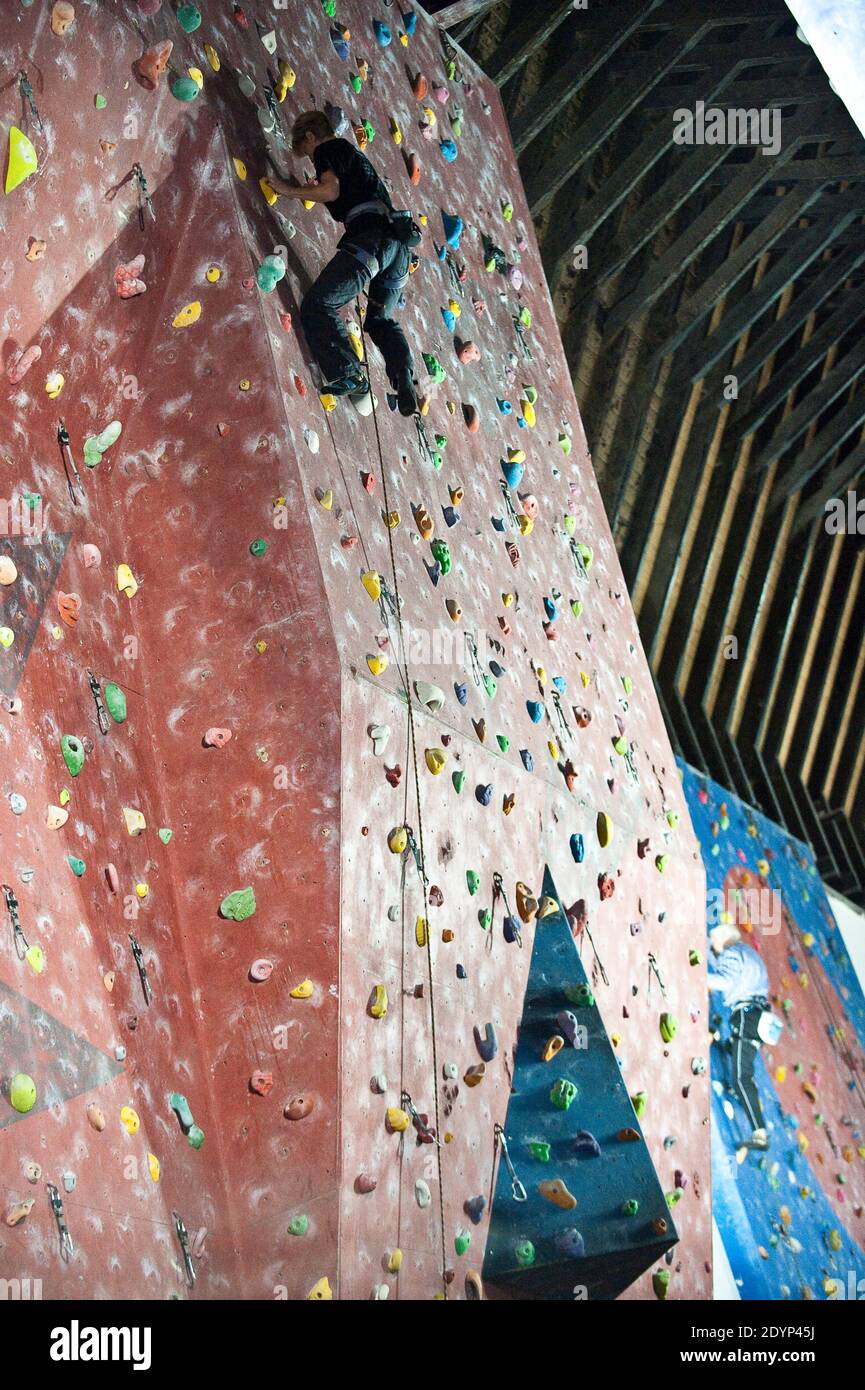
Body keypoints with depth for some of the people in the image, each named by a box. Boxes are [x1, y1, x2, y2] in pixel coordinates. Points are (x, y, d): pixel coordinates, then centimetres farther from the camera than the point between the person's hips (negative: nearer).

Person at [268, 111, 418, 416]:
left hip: (371, 236, -9)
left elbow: (331, 190, -10)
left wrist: (289, 190, 2)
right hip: (399, 241, 9)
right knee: (380, 319, 21)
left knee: (317, 304, -11)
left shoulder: (327, 150, 6)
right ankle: (405, 383, 3)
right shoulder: (353, 153, 33)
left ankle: (350, 376, -20)